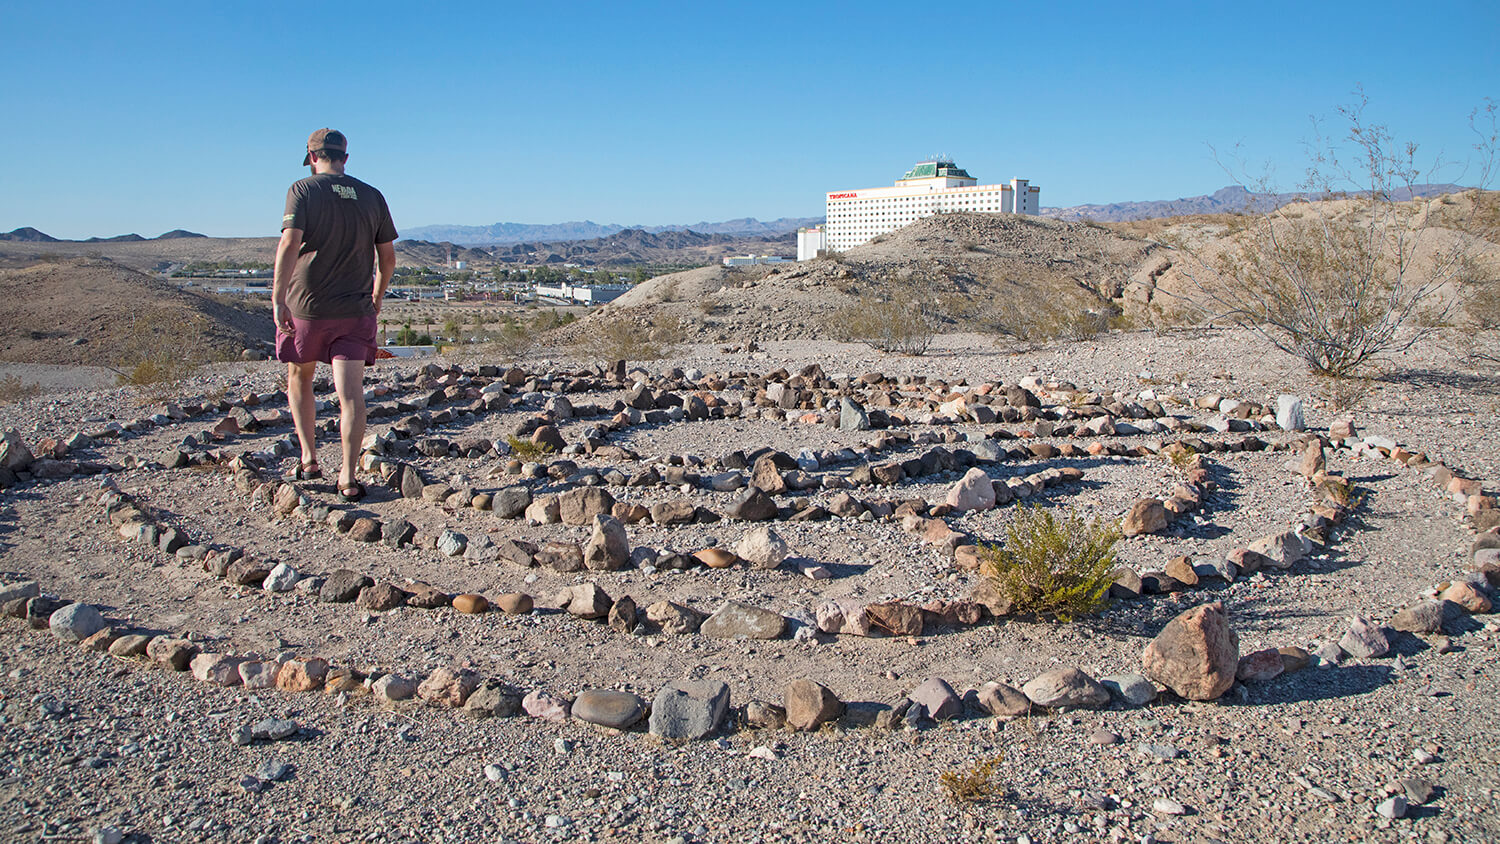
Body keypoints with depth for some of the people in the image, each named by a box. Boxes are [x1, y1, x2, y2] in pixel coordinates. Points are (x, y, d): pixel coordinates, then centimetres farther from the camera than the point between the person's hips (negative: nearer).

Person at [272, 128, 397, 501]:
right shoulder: (372, 197, 7)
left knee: (299, 379, 20)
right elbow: (388, 257, 11)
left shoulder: (303, 191, -4)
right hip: (355, 310, 2)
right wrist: (376, 297, 25)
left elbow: (289, 244, -17)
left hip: (307, 306, -2)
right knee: (351, 392, -3)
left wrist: (278, 299, -19)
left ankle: (309, 459, 19)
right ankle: (349, 476, -10)